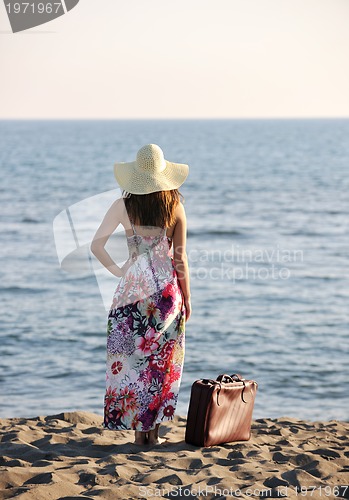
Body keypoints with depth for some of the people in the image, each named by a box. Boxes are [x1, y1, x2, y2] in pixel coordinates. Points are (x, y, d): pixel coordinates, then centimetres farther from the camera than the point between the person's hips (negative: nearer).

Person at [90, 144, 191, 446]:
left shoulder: (124, 206, -4)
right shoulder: (175, 206, -3)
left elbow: (96, 245, -2)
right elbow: (180, 257, -1)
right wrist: (187, 297, 7)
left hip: (134, 286, 0)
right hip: (167, 287, 1)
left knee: (132, 357, 8)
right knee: (163, 360, 8)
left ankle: (138, 429, 8)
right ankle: (154, 429, 9)